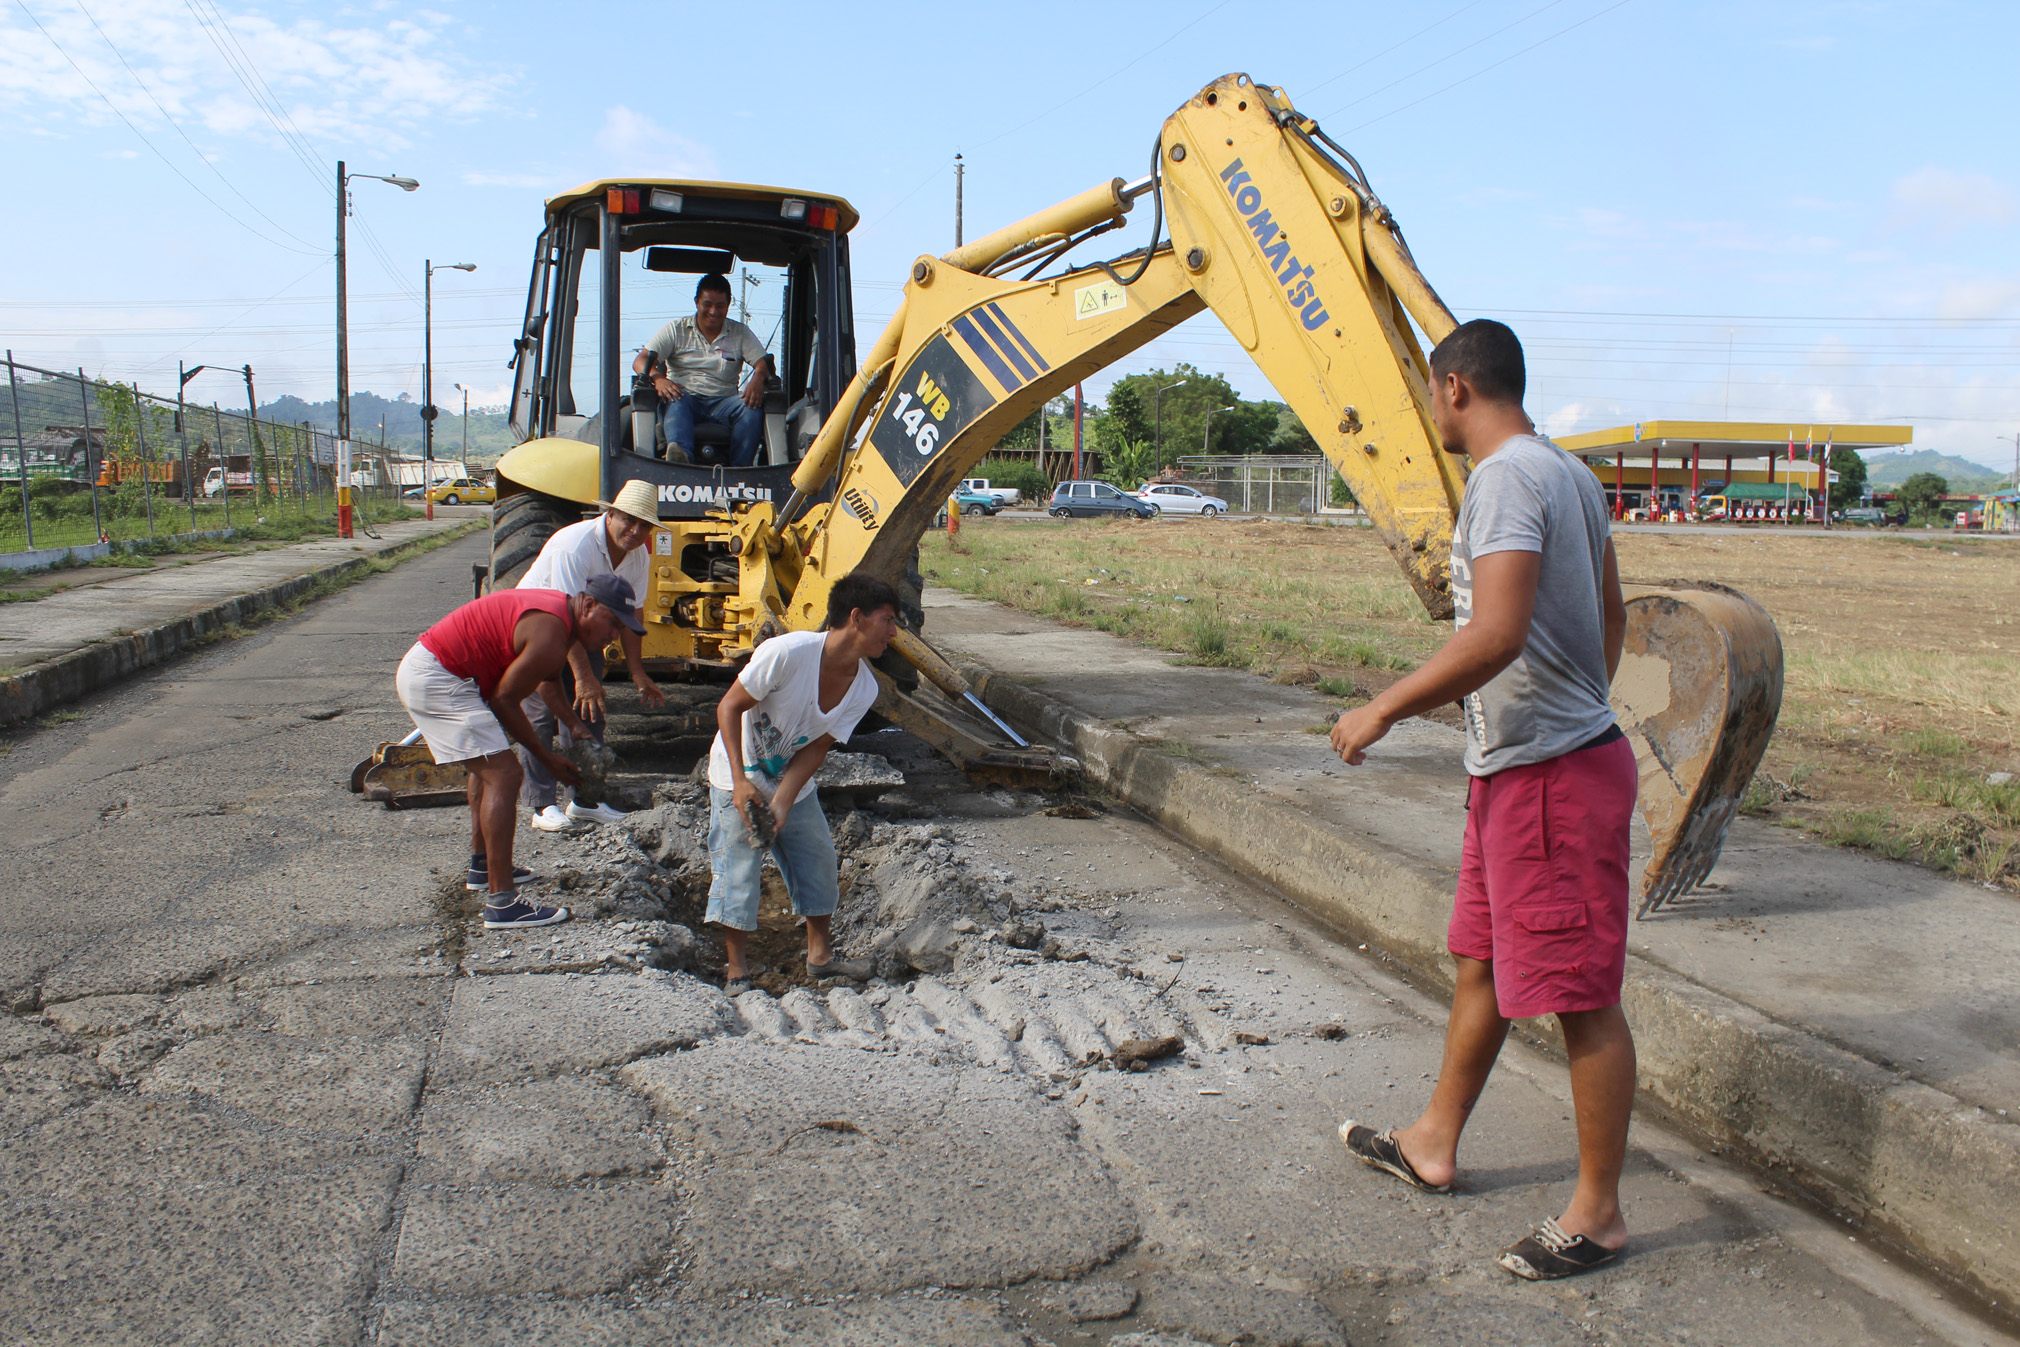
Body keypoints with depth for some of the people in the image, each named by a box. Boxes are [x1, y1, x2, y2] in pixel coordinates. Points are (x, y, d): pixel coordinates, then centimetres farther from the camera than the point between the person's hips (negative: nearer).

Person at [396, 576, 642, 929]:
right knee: (503, 774, -15)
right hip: (436, 680, -12)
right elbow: (504, 701, -15)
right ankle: (501, 902, -16)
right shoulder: (550, 637, -22)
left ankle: (483, 866, 39)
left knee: (488, 764, 27)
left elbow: (548, 681, 25)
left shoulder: (557, 611, 10)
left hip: (421, 669, 12)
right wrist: (546, 757, -5)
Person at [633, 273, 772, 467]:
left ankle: (740, 470, -41)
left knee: (752, 406, -30)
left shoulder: (740, 333, 16)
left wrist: (758, 379, -22)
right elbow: (640, 362, 2)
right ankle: (681, 454, -63)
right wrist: (658, 378, -22)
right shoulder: (676, 330, 11)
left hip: (722, 401, 1)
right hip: (685, 396, -1)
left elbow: (763, 363, 4)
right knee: (674, 400, -36)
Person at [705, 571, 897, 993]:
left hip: (793, 785, 6)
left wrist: (781, 807, -24)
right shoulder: (787, 652, -32)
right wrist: (740, 780, -29)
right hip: (739, 778, -6)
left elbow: (815, 749, -13)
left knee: (819, 859, 9)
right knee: (739, 869, -3)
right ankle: (736, 970, 12)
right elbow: (729, 706, -23)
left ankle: (820, 954, 28)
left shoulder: (864, 689, -13)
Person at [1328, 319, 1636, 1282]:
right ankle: (1433, 1145, 35)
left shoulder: (1506, 479, -19)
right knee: (1479, 963, 19)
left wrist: (1385, 709, -20)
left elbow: (1496, 636, -29)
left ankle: (1598, 1212, 15)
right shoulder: (1570, 475, 12)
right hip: (1517, 768, 11)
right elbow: (1610, 616, 20)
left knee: (1581, 995, 1)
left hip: (1551, 775, -11)